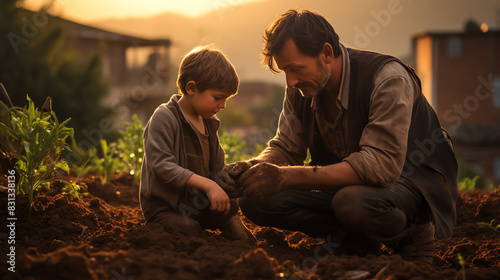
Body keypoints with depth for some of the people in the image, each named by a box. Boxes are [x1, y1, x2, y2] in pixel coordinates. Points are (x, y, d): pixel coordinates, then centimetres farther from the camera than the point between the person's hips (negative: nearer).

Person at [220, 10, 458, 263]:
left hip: (415, 178, -6)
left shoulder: (388, 79, -26)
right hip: (349, 182, 7)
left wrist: (288, 176, -41)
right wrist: (252, 166, -21)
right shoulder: (300, 89, -4)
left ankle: (409, 235, -7)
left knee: (353, 202, -41)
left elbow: (381, 164, -35)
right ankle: (361, 236, -8)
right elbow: (285, 147, 5)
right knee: (256, 199, -11)